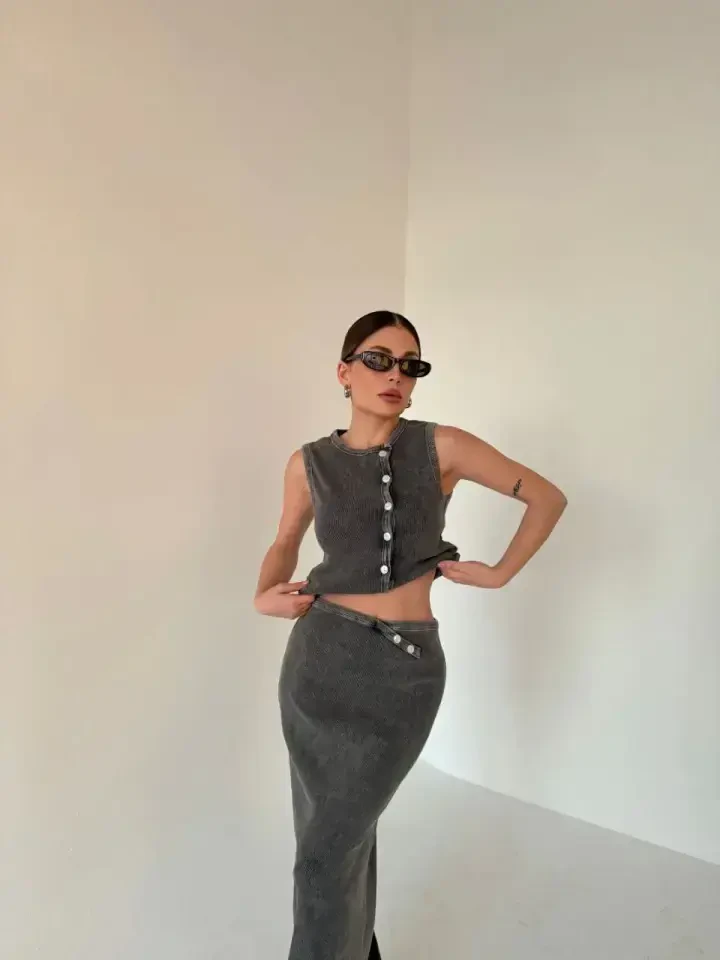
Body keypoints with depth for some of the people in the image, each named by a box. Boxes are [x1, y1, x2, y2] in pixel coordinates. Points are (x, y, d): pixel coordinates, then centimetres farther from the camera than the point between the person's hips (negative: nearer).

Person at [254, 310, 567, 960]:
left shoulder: (442, 447, -6)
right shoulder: (310, 463, 2)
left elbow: (548, 498, 4)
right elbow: (286, 541, 19)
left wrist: (500, 573, 3)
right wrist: (265, 595, 1)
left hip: (403, 668, -3)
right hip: (318, 659, 3)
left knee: (328, 853, 0)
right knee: (339, 830, 18)